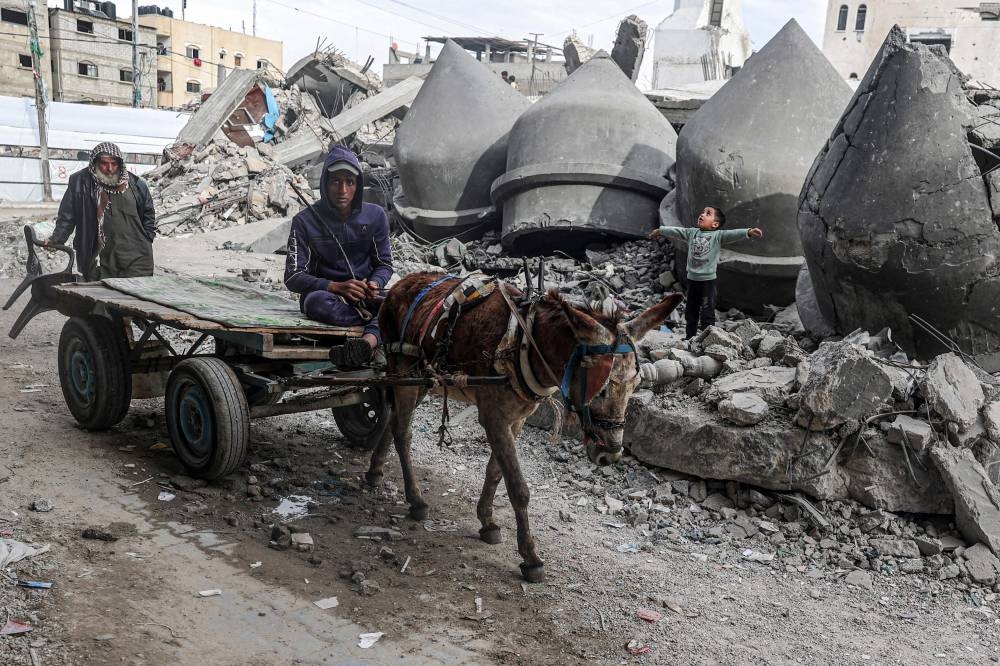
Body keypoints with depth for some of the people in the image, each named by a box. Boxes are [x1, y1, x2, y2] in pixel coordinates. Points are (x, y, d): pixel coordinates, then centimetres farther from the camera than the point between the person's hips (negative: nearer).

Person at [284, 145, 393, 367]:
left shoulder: (375, 216, 4)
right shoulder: (305, 221, -4)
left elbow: (384, 264, 9)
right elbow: (293, 277, -8)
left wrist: (375, 284, -16)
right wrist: (337, 287, -24)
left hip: (364, 295, 2)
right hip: (324, 291, -2)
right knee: (316, 302, -39)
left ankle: (368, 341, -58)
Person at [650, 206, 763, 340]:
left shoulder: (718, 236, -8)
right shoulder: (691, 233, 7)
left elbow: (733, 234, -22)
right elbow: (675, 231, 17)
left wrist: (749, 232, -38)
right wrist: (660, 231, 26)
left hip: (708, 280, -5)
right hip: (692, 278, 5)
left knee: (707, 313, -2)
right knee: (690, 312, 15)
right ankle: (689, 338, 27)